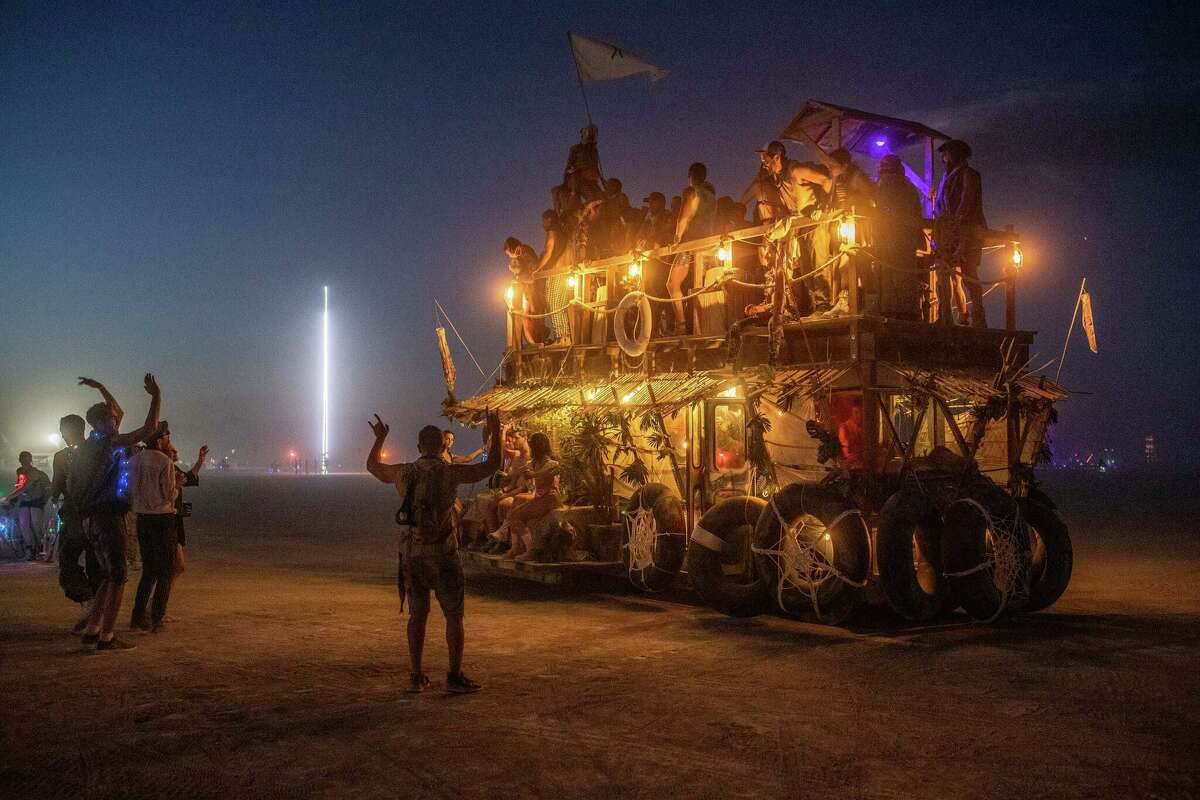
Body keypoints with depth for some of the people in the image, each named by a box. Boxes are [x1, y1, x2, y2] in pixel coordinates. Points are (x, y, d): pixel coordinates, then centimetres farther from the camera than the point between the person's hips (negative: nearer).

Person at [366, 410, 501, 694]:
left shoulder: (403, 473, 2)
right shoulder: (451, 473, -9)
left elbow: (372, 466, 22)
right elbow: (491, 466, -1)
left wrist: (379, 438, 37)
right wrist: (495, 432, 10)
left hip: (411, 553, 4)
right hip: (443, 553, -4)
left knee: (417, 615, 12)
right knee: (454, 616, 5)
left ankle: (417, 676, 15)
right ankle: (455, 677, 5)